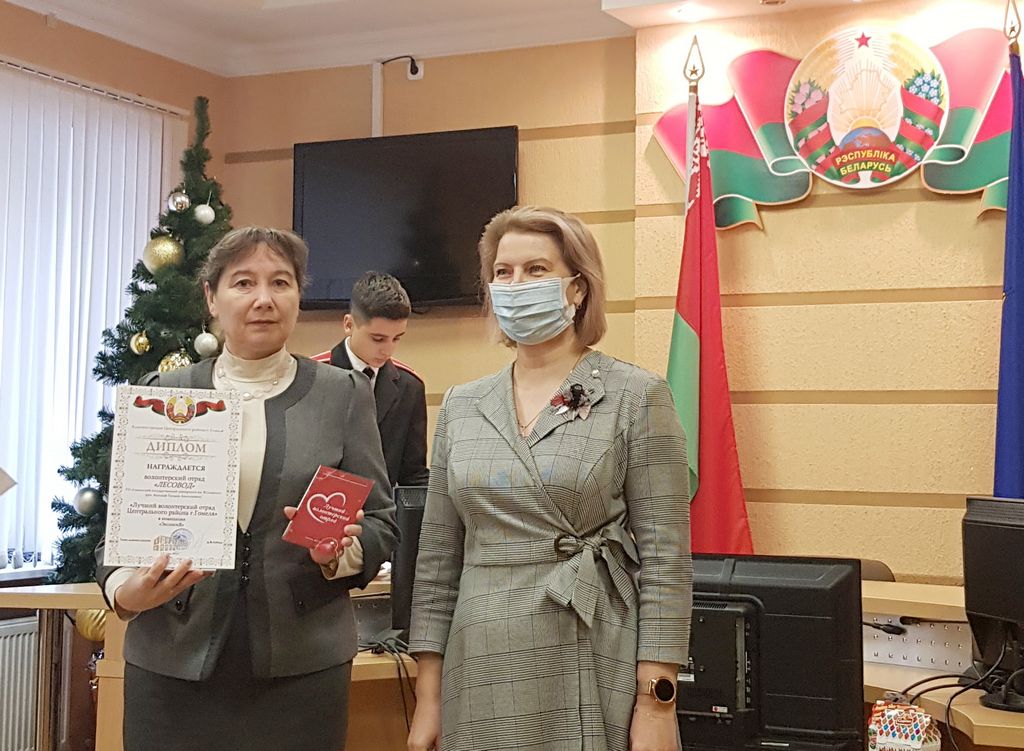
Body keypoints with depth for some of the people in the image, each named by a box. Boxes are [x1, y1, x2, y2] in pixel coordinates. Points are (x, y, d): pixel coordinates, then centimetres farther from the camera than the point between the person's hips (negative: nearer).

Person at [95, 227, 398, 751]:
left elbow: (380, 520, 5)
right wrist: (123, 589, -12)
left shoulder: (344, 394, 5)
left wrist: (341, 551, -16)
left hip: (302, 664, 0)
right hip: (174, 663, 1)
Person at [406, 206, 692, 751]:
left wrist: (656, 704, -12)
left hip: (595, 681, -3)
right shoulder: (461, 406, 8)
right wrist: (428, 696, 6)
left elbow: (665, 560, -7)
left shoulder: (636, 397, -4)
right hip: (482, 682, 4)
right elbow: (438, 561, 10)